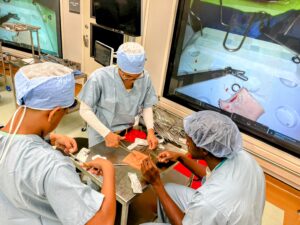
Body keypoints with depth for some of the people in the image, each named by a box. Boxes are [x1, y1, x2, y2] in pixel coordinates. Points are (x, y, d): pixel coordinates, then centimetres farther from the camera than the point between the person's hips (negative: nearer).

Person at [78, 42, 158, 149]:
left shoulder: (145, 78, -14)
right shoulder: (100, 77, -26)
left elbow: (147, 106, -2)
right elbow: (85, 110, -19)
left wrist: (150, 130, -14)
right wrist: (106, 133, -25)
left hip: (128, 133, 3)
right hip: (101, 134, -3)